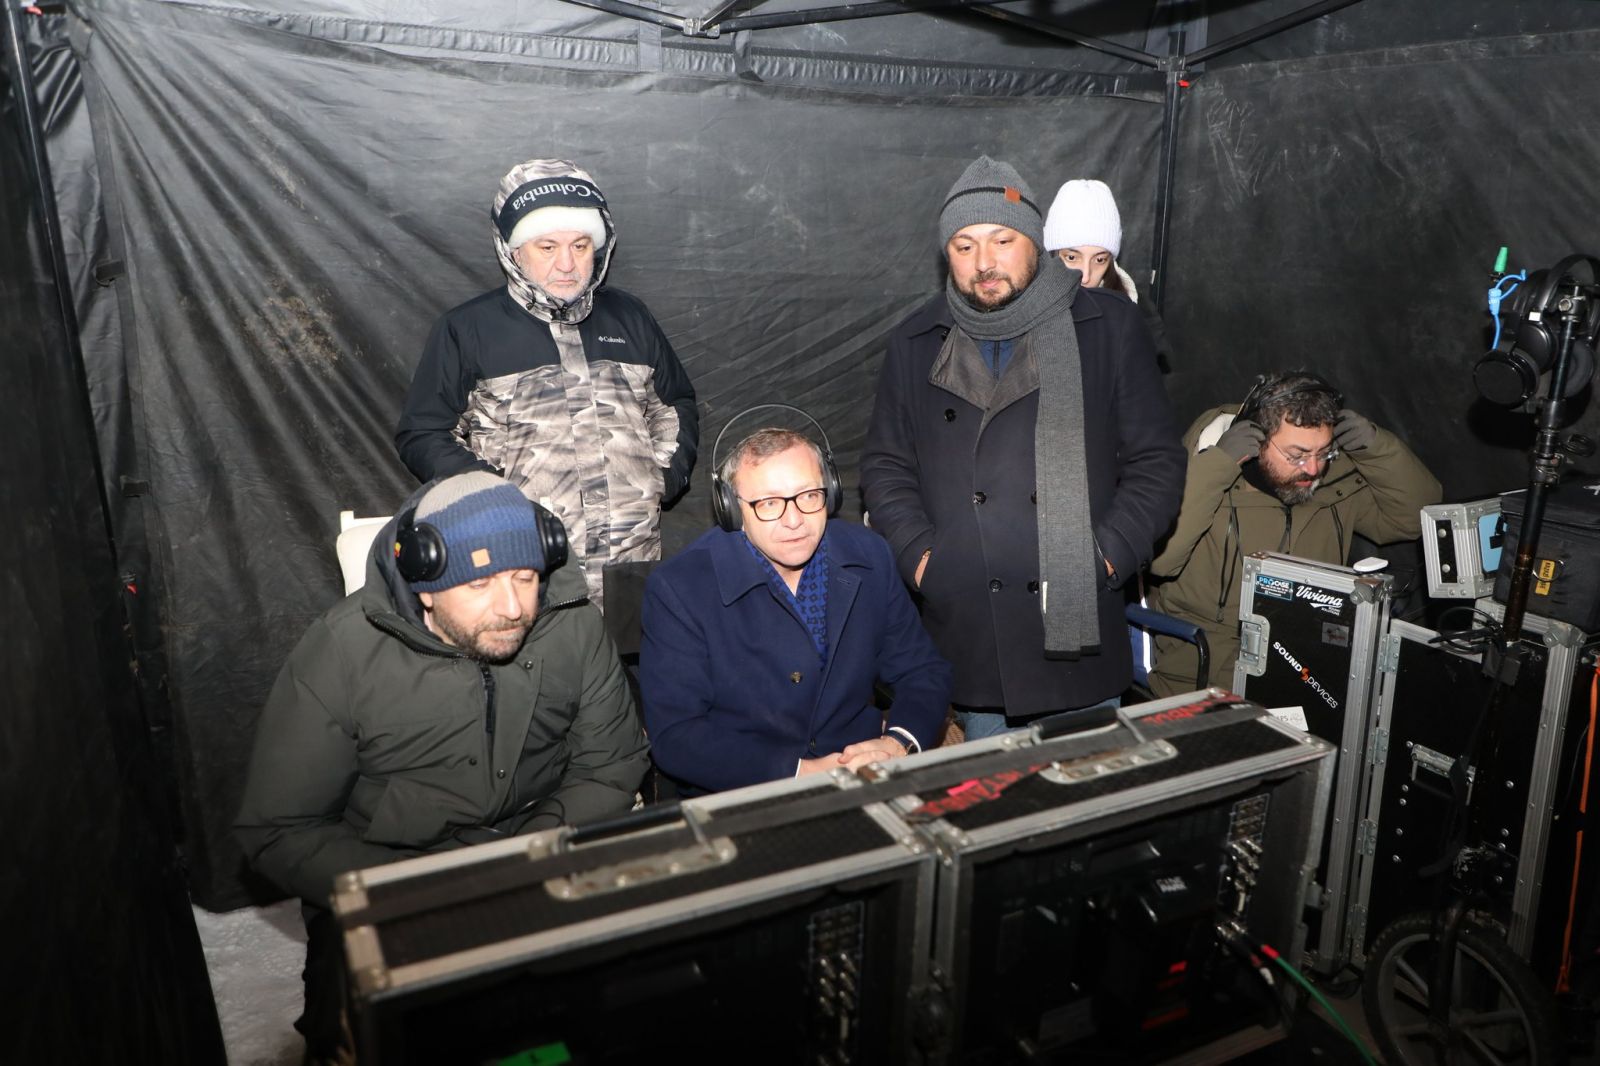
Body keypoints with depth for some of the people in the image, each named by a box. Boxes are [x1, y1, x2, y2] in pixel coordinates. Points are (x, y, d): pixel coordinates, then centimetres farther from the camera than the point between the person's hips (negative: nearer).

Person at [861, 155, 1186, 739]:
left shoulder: (1108, 326, 1)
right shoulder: (915, 345, 7)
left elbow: (1156, 460, 2)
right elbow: (885, 466, 10)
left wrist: (1107, 556, -10)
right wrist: (917, 554, -5)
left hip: (1079, 631, -1)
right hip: (965, 634, 1)